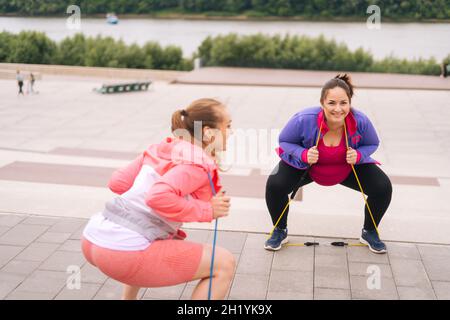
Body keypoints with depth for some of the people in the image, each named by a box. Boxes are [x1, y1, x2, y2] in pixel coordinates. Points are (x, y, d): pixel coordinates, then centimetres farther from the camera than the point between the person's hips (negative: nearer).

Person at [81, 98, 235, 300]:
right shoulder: (199, 163, -9)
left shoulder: (163, 148, 14)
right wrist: (207, 210, -13)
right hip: (124, 251, -9)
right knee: (224, 264, -2)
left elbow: (118, 182, 14)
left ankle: (128, 297, 39)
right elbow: (158, 198, -25)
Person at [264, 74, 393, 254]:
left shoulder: (360, 121, -28)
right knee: (275, 185, -25)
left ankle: (370, 233, 14)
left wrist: (358, 155, -28)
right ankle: (280, 231, 5)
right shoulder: (304, 120, -34)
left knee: (383, 187, -14)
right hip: (305, 165, -1)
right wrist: (304, 155, -33)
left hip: (349, 168, 2)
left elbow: (372, 144, -6)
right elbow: (284, 141, -14)